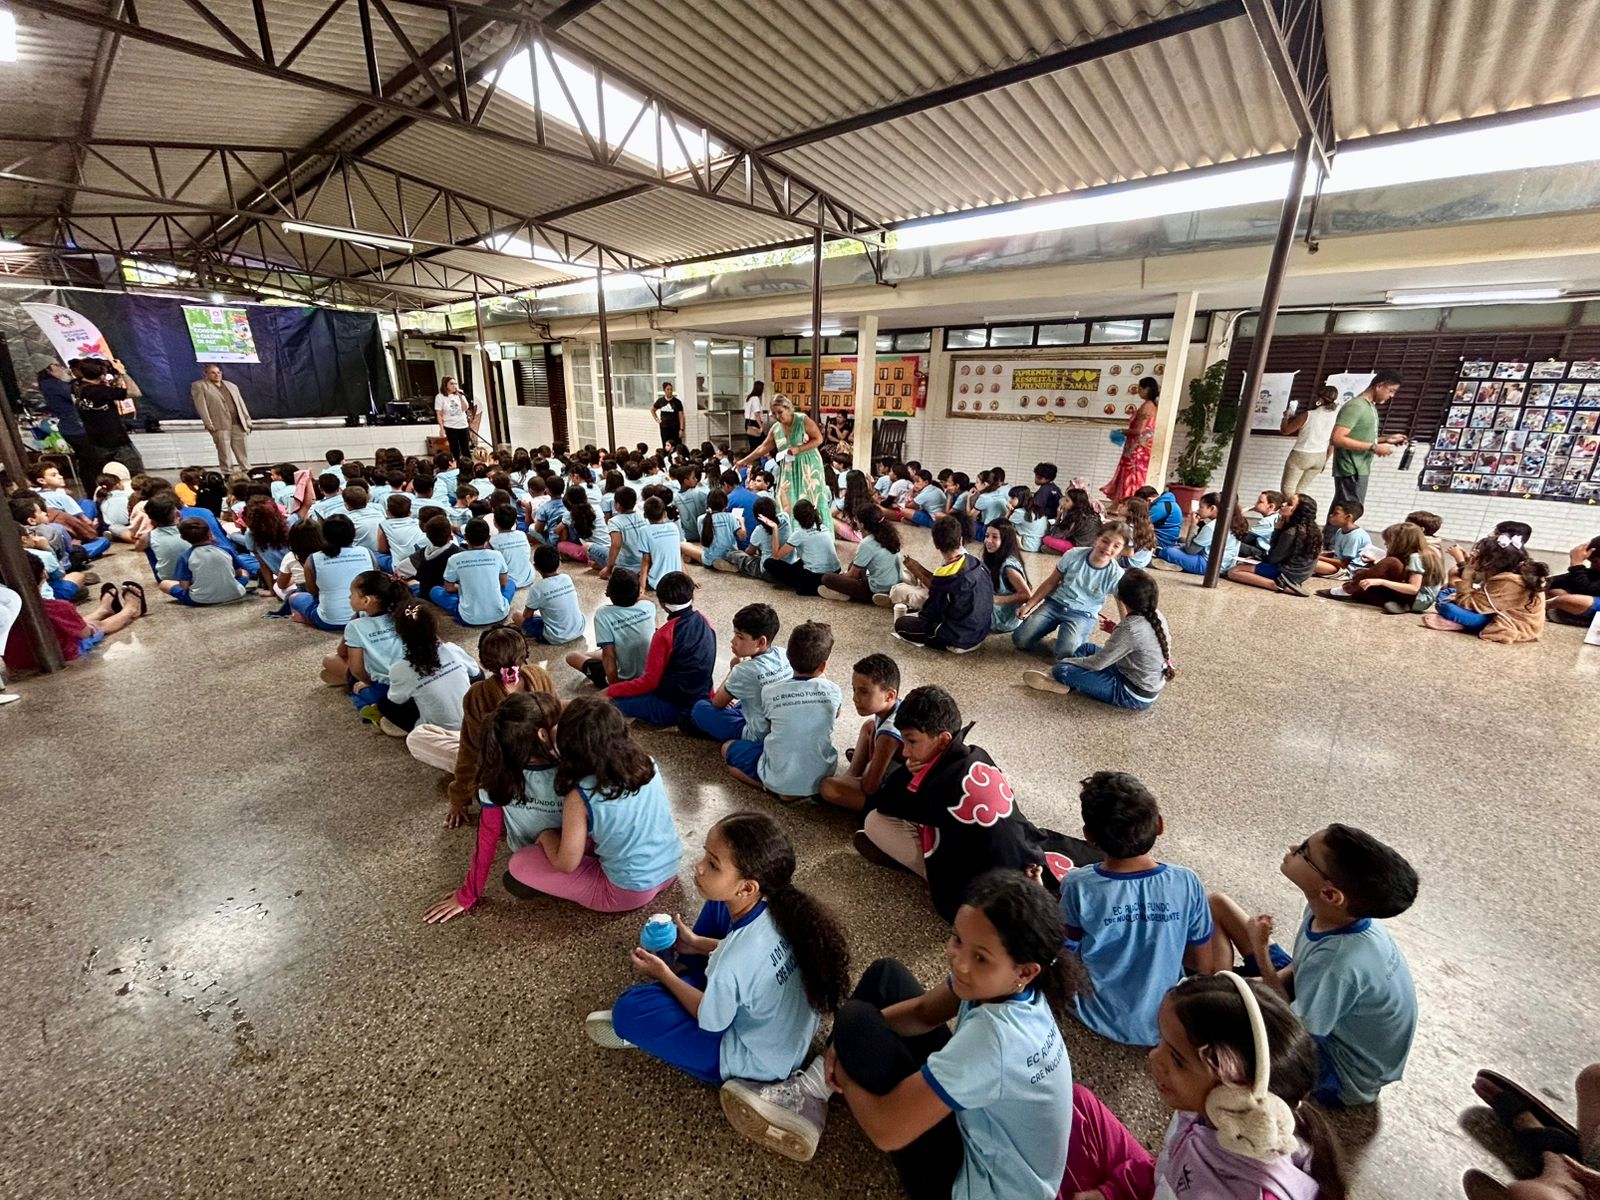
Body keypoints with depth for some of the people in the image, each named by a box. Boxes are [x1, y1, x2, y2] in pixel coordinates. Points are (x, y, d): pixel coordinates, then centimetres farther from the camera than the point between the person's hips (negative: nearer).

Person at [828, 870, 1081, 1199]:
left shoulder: (994, 1035, -41)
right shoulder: (999, 984, -17)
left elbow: (888, 1130, -35)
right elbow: (923, 1011, -1)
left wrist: (844, 1076, -13)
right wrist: (845, 1043, -14)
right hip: (977, 1124, 7)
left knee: (855, 1020, -16)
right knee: (884, 975, 5)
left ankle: (833, 1079, 18)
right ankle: (827, 1070, 27)